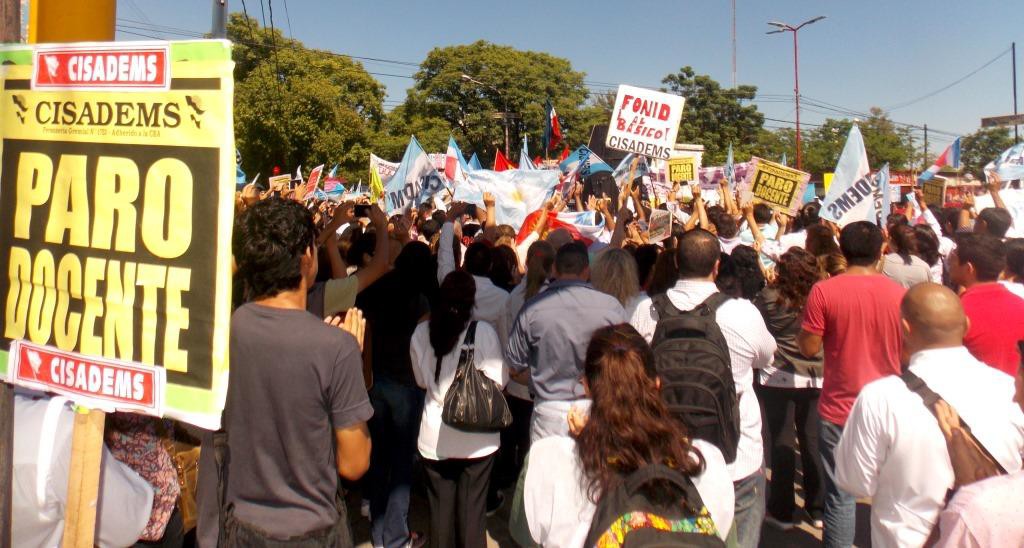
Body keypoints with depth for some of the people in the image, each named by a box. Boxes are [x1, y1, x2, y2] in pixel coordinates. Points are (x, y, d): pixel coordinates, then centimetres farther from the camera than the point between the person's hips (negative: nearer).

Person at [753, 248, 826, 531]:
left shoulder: (769, 297, -15)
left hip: (777, 377, -3)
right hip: (815, 378, 3)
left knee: (781, 442, 7)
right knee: (813, 441, 13)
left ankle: (782, 511, 17)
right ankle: (817, 508, 25)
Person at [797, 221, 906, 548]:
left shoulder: (824, 291, -14)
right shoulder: (899, 294, -5)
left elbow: (809, 348, -10)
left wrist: (805, 320, 6)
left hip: (839, 409, -3)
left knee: (840, 494, 7)